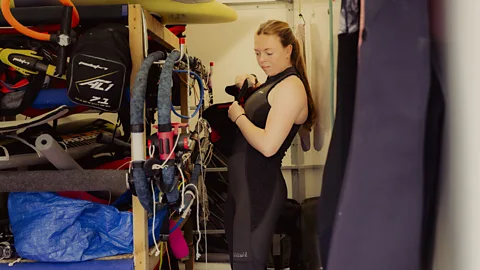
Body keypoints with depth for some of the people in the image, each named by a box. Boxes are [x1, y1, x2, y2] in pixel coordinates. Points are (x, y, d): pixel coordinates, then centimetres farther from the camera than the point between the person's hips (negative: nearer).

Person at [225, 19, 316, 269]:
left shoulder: (291, 86, -16)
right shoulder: (272, 82, 14)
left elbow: (268, 145, -25)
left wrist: (238, 115, -12)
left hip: (260, 189, -10)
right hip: (242, 186, 10)